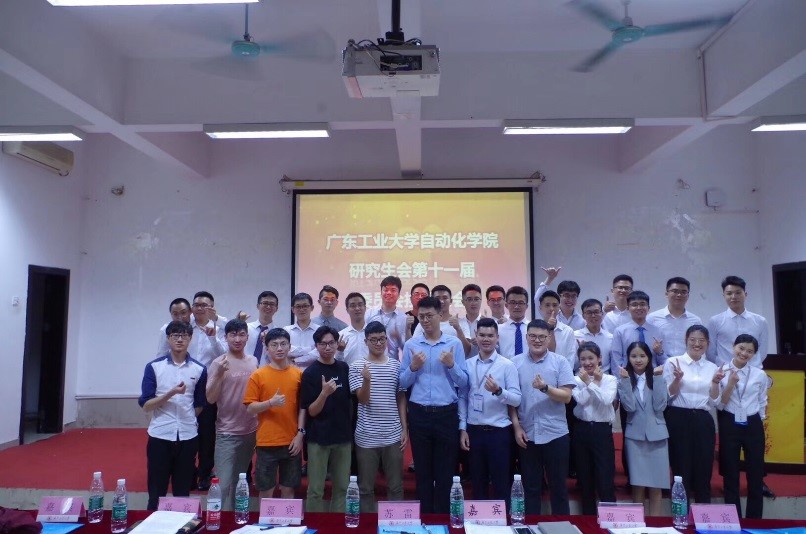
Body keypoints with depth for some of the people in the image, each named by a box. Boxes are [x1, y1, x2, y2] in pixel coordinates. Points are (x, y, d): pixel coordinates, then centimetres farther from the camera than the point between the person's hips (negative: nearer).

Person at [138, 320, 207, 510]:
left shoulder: (199, 369, 3)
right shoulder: (154, 367, -2)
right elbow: (145, 405, -6)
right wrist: (171, 393, -19)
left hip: (188, 437, 1)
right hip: (160, 436, -1)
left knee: (183, 492, 11)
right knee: (156, 492, 8)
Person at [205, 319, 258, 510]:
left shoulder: (253, 362, 4)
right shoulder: (219, 363, -10)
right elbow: (210, 398, -14)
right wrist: (219, 375, -27)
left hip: (250, 431, 5)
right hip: (227, 433, -5)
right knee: (225, 484, -5)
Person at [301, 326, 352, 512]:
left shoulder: (344, 368, 4)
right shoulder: (310, 373, -9)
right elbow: (311, 411, -12)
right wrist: (324, 393, -27)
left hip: (343, 435, 4)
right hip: (319, 437, -4)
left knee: (342, 487, 12)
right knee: (316, 489, 3)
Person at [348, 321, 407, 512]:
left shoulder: (396, 365, 4)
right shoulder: (356, 366, -3)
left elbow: (401, 399, 9)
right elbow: (363, 400, -10)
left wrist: (405, 429, 5)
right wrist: (367, 380, -29)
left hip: (393, 435, 2)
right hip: (366, 437, -2)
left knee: (396, 485, 11)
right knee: (366, 487, 9)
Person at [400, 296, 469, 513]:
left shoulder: (454, 343, 0)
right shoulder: (410, 345, 4)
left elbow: (464, 383, -1)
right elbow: (402, 383, 4)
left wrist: (451, 365, -17)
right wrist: (413, 368, -13)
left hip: (447, 414, -1)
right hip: (419, 414, 1)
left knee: (445, 472, 8)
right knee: (423, 472, 12)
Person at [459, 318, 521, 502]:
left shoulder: (507, 365, -6)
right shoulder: (467, 365, 4)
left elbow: (517, 400, -10)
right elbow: (462, 398, 5)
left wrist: (498, 391, -28)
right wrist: (462, 428, 1)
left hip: (498, 431, -3)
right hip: (473, 430, 3)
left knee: (501, 485, 7)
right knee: (478, 484, 16)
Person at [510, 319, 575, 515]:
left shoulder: (560, 362, -1)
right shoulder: (516, 363, 1)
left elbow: (566, 397, -7)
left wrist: (545, 388, -23)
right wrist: (516, 426, -4)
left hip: (555, 434, -1)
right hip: (526, 434, 1)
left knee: (558, 486, 11)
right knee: (530, 487, 12)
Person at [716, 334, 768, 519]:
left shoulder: (760, 375, 1)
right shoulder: (721, 373, -5)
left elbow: (762, 403, 12)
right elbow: (719, 405, -8)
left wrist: (759, 424, 10)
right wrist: (731, 383, -18)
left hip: (753, 426, 2)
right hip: (729, 425, -1)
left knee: (755, 475, 8)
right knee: (730, 475, 8)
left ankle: (754, 520, 23)